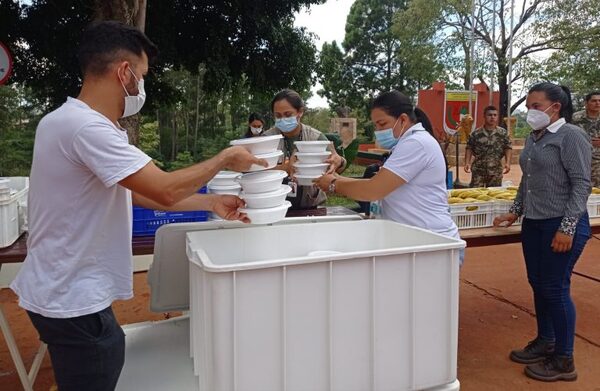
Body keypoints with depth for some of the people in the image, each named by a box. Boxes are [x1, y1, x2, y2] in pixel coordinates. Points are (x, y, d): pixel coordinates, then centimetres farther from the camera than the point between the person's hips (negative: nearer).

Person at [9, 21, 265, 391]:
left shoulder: (76, 122, 7)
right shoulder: (86, 127, -25)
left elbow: (140, 192, 9)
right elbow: (166, 190, -27)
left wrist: (212, 202, 5)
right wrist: (225, 159, -11)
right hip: (73, 302, -9)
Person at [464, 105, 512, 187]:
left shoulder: (503, 133, 3)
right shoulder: (476, 133, 0)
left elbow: (508, 148, 4)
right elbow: (469, 148, 4)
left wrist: (507, 163, -9)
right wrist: (467, 163, -7)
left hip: (496, 171, 2)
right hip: (478, 170, -1)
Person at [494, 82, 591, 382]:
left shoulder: (571, 136, -10)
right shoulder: (533, 138, 13)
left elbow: (581, 184, -14)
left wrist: (567, 228, -19)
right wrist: (514, 212, 19)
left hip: (561, 225, -7)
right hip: (533, 224, 8)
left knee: (555, 289, -1)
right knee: (538, 285, 14)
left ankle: (564, 361, 14)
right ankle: (544, 342, 32)